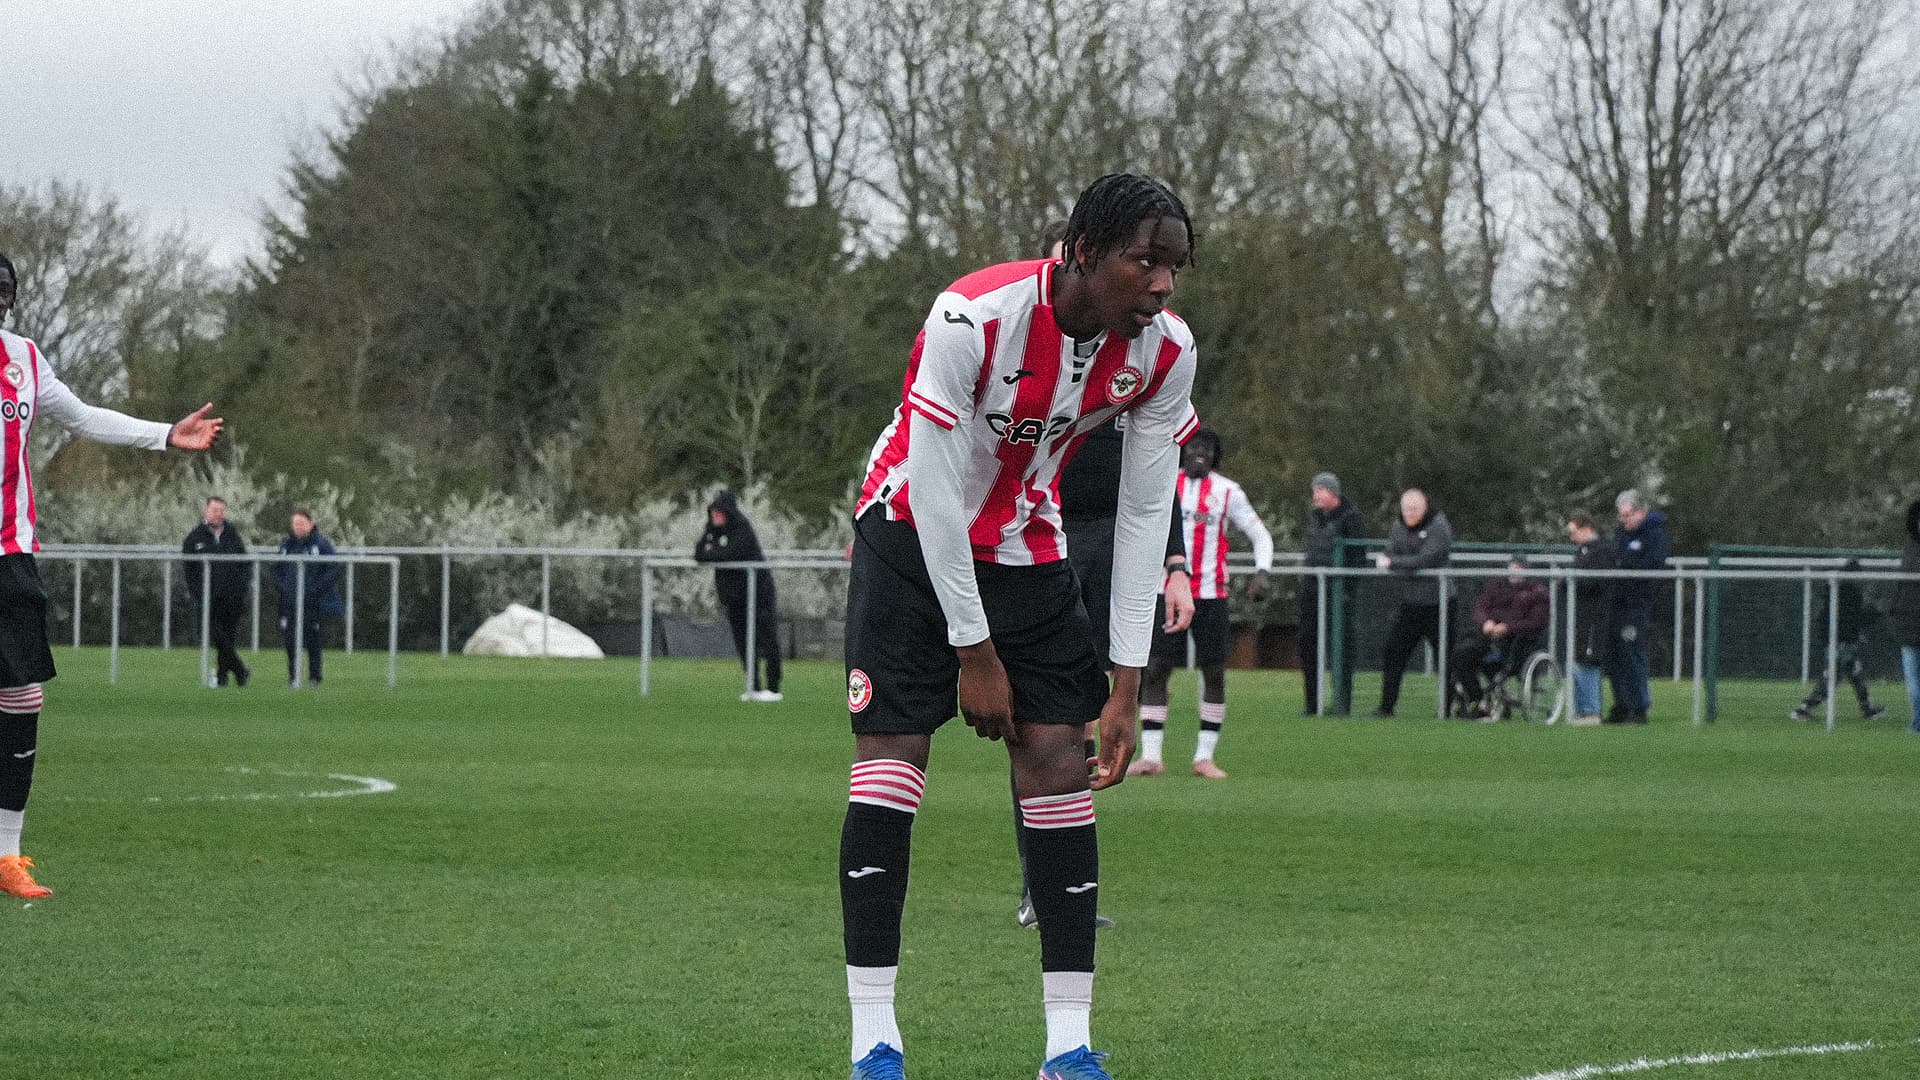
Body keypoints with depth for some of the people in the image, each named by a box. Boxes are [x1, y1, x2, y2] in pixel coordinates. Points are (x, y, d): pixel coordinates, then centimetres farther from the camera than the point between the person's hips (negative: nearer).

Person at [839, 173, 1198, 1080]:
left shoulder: (1163, 351, -15)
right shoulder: (974, 319, -30)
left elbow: (1143, 516, -7)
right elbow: (935, 492, -23)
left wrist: (1126, 687, -9)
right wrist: (973, 652, -18)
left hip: (1026, 551, 4)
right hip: (914, 538, -4)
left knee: (1059, 757, -7)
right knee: (890, 752, -13)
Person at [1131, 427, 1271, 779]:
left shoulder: (1227, 492, 4)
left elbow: (1260, 535, 8)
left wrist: (1261, 573, -9)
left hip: (1211, 594, 1)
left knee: (1215, 672, -1)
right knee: (1155, 670, -6)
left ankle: (1204, 757, 7)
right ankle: (1150, 756, -4)